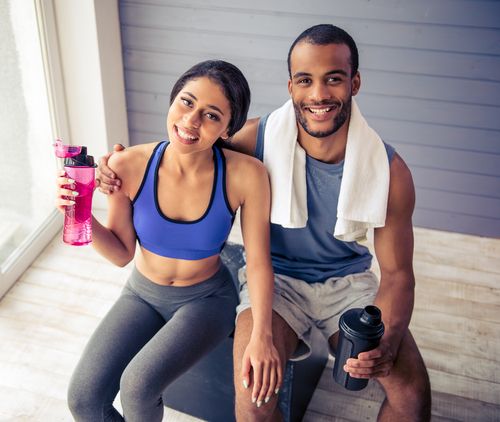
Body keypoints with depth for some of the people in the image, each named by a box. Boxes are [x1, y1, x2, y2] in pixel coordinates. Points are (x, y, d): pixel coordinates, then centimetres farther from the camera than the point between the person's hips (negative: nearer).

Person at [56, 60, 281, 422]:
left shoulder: (245, 175, -25)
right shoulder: (129, 166, -20)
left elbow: (258, 263, -15)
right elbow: (122, 253, -8)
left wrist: (262, 334, -22)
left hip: (206, 299, -2)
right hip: (143, 294, 2)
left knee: (138, 385, -24)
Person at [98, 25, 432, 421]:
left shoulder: (388, 170, -15)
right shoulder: (259, 138, -16)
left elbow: (397, 273, -8)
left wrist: (387, 341, -27)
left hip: (349, 280, 2)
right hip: (275, 276, -1)